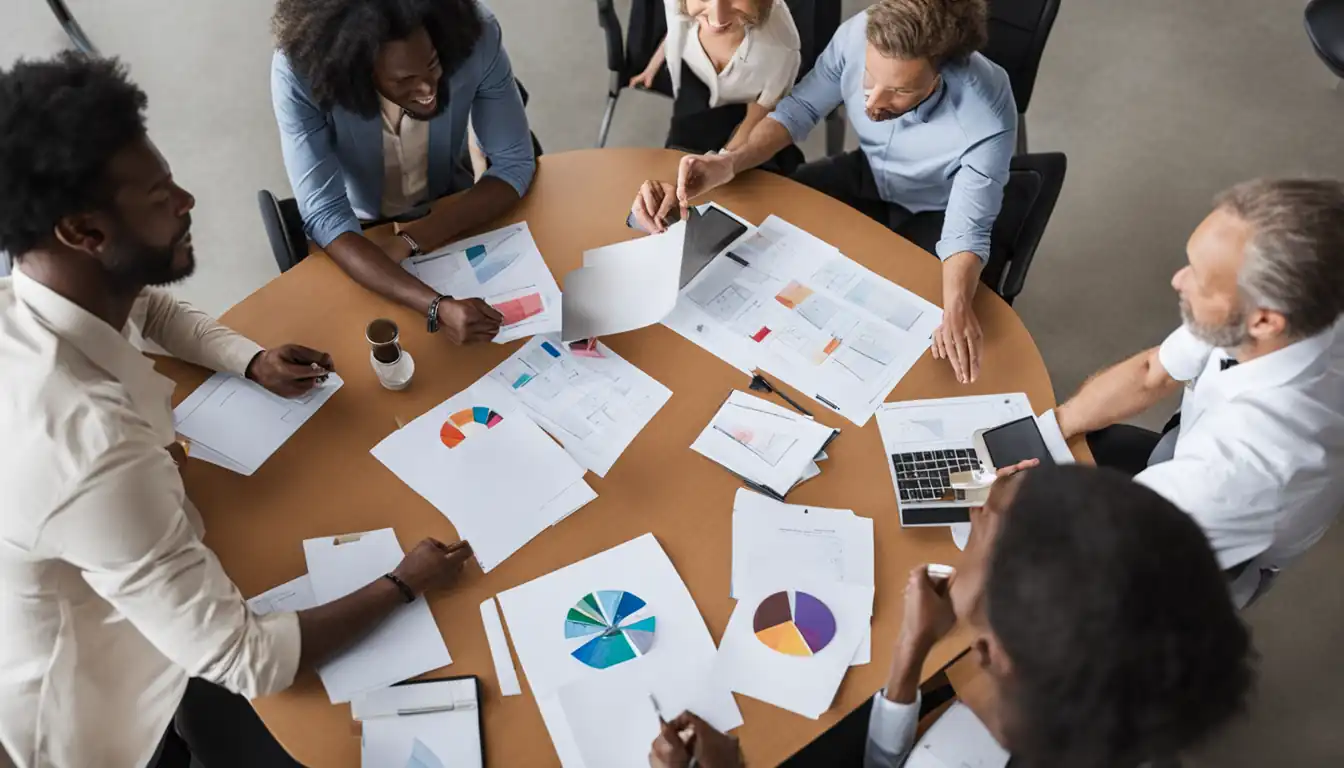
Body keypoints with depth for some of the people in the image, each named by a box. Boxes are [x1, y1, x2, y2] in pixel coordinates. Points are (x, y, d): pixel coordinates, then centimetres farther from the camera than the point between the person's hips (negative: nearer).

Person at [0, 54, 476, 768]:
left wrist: (252, 362, -7)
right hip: (106, 700, -7)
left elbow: (156, 307, 11)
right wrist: (405, 583, -21)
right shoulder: (87, 446, -41)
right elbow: (250, 662, -34)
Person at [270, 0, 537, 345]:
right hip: (358, 233, -1)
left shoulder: (475, 35, -27)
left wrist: (411, 241, -32)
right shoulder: (298, 72, -31)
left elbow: (514, 164, -20)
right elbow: (325, 217, -33)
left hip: (452, 216, 2)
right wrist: (437, 305, -49)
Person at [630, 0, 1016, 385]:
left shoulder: (987, 119, -38)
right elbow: (799, 109, -15)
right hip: (867, 175, 4)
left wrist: (957, 306, -51)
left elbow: (967, 231, -29)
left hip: (933, 214, -3)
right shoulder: (859, 34, -30)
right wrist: (728, 163, -32)